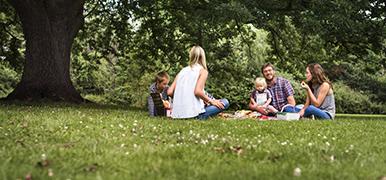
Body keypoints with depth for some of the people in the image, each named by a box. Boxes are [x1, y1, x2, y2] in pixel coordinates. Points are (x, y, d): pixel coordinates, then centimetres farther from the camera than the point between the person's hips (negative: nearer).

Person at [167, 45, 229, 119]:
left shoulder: (182, 71, 16)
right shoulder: (202, 70, 0)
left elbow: (169, 92, 7)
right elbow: (197, 91, -16)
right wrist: (211, 101, -2)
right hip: (194, 112, -7)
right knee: (225, 102, 5)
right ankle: (200, 117, -12)